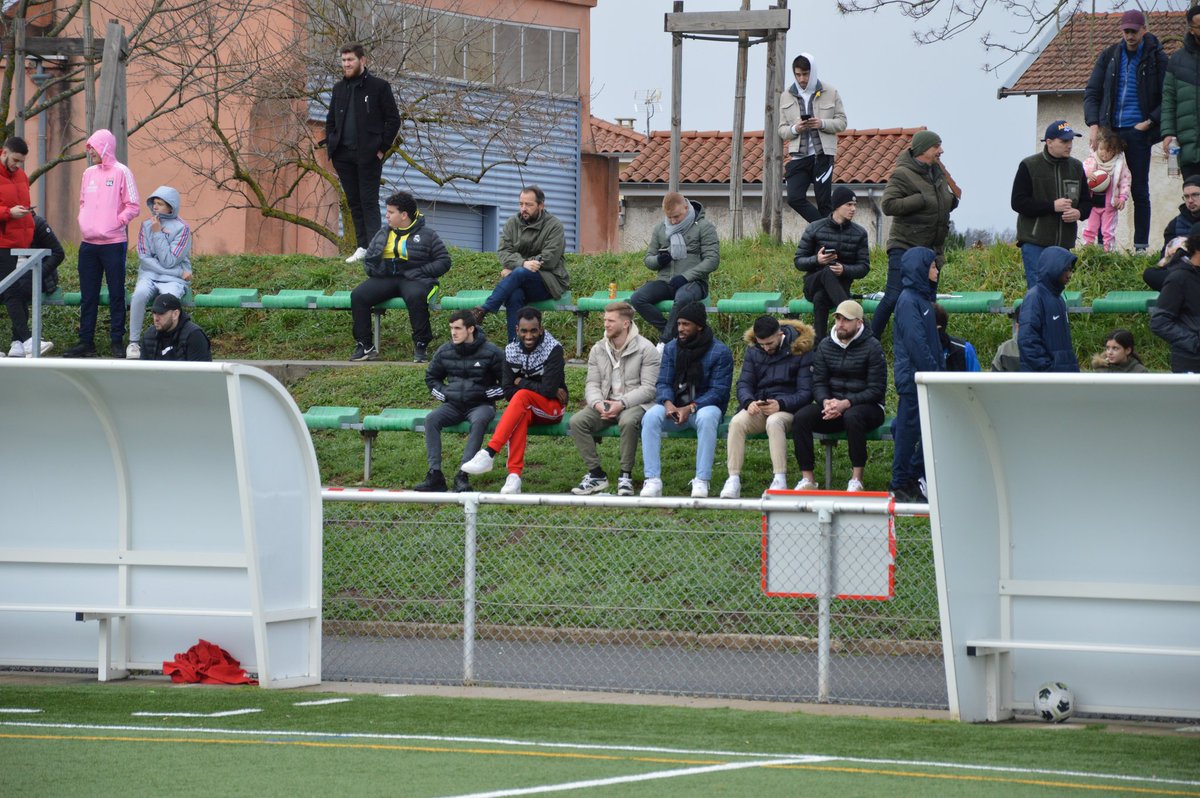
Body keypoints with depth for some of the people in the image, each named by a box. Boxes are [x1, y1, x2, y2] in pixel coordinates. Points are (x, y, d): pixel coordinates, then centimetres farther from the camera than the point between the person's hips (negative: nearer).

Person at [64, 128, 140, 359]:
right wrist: (83, 222, 6)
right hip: (88, 244, 6)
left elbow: (133, 207, -7)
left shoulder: (121, 173, -5)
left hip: (113, 243, -6)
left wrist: (115, 223, -13)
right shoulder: (89, 173, 12)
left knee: (116, 294, 0)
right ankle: (86, 341, 12)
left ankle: (116, 341, 5)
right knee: (88, 295, 8)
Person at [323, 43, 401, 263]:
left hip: (368, 155, -6)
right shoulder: (339, 88, 14)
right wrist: (330, 147, 8)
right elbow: (330, 120, 21)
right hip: (343, 155, 6)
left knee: (369, 202, -8)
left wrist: (382, 149, -8)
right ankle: (362, 247, 11)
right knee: (354, 202, 7)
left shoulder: (379, 87, -2)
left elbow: (393, 120, -2)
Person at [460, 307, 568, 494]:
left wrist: (521, 383, -9)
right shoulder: (511, 350, 2)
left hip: (553, 408, -3)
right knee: (520, 415, -35)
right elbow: (508, 391, -3)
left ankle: (489, 453, -44)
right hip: (525, 408, 3)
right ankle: (514, 475, -44)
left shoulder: (553, 350, -12)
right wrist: (538, 388, -13)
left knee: (522, 396, -34)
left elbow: (548, 390, -21)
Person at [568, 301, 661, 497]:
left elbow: (649, 388, -11)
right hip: (605, 404, 5)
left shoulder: (646, 350, -5)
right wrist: (598, 404, -16)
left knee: (628, 421, -40)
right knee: (577, 421, -22)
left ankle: (625, 475, -25)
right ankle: (596, 474, -15)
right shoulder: (598, 350, 11)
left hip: (634, 405, -5)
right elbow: (592, 384, 8)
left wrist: (621, 404, -23)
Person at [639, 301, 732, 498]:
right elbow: (663, 383, 2)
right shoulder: (671, 349, 7)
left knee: (707, 418, -39)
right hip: (674, 407, 3)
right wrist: (668, 403, -21)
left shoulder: (720, 352, -6)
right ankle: (652, 480, -31)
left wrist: (690, 408, -24)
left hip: (704, 406, -3)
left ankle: (702, 481, -36)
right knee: (651, 416, -28)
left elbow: (718, 391, -11)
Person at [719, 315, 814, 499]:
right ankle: (733, 479, -29)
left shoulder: (800, 351, -4)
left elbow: (806, 392, -7)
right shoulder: (753, 350, 10)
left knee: (774, 422, -39)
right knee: (737, 422, -29)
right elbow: (744, 384, 8)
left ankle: (780, 480, -39)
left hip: (787, 408, -4)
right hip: (758, 407, 4)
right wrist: (749, 402, -16)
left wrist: (781, 404, -23)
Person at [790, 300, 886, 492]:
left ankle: (856, 480, -32)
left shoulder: (872, 347, -7)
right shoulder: (825, 345, 8)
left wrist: (846, 404, -23)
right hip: (832, 404, 5)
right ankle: (807, 479, -20)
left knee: (852, 416, -39)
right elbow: (818, 383, 7)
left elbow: (877, 389, -12)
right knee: (801, 417, -22)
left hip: (865, 406, -4)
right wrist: (826, 402, -17)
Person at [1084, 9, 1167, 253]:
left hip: (1138, 132, -3)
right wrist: (1093, 125, -4)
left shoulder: (1156, 59, -1)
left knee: (1140, 190, 0)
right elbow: (1091, 93, 9)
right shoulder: (1108, 56, 8)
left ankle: (1141, 245, 5)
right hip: (1109, 131, 3)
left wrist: (1150, 122, -10)